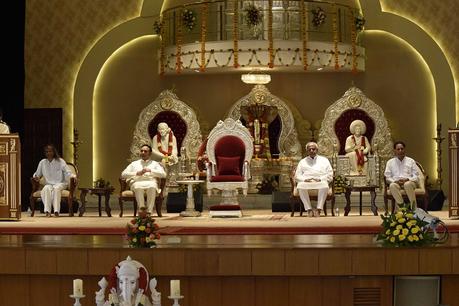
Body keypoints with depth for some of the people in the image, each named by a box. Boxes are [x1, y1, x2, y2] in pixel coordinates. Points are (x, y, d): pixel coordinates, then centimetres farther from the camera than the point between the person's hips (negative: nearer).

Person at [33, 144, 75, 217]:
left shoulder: (60, 161, 4)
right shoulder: (42, 162, 11)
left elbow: (67, 173, -3)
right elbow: (37, 173, 18)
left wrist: (73, 176, -25)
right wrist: (36, 177, -7)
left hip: (60, 184, -1)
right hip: (48, 184, 1)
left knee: (56, 188, -37)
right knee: (46, 189, -35)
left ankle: (56, 211, -45)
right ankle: (47, 211, -44)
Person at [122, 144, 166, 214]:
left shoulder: (155, 164, 25)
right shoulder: (134, 163, 28)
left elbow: (163, 174, 7)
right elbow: (123, 174, 14)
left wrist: (150, 170, -4)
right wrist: (137, 173, 0)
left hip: (151, 182, 0)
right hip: (137, 182, 1)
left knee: (152, 187, -40)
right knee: (138, 188, -39)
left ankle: (149, 211, -42)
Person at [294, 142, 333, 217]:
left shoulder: (324, 160, 21)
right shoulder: (302, 161, 25)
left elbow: (330, 175, 10)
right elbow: (297, 176, 14)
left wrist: (320, 179, -9)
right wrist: (304, 179, -8)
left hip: (320, 182, -1)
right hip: (306, 182, 1)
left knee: (324, 185, -39)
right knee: (301, 186, -37)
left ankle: (319, 209, -36)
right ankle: (309, 209, -31)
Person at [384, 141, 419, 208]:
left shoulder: (411, 161, 17)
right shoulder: (390, 162, 19)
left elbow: (416, 177, 9)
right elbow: (388, 177, 11)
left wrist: (407, 179, -11)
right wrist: (395, 181, -11)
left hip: (408, 182, -1)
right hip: (396, 182, 1)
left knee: (407, 184, -39)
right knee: (392, 186, -37)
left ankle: (414, 207, -40)